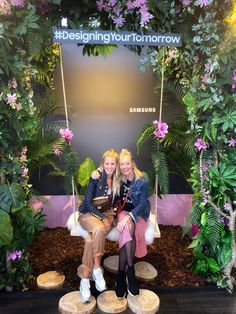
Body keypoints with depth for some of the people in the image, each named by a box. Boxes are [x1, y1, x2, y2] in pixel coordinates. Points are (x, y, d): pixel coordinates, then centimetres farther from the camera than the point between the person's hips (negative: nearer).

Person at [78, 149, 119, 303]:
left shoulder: (118, 180, 2)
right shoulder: (96, 178, -8)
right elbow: (88, 202, -10)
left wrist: (109, 217, -11)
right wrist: (102, 217, -20)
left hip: (107, 214, 2)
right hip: (89, 213, -2)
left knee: (91, 238, -30)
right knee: (99, 229, -37)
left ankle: (85, 280, -24)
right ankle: (97, 268, -24)